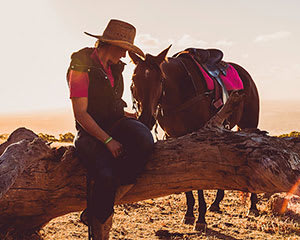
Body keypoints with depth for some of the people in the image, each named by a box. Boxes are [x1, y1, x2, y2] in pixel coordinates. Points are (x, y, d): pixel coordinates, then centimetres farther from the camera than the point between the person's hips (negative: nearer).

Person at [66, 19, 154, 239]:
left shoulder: (115, 68, 13)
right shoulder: (82, 68, -10)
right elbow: (80, 113, -15)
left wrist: (123, 114, 7)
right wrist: (108, 141, -20)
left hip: (116, 123, 6)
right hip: (91, 133, -6)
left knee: (145, 141, -29)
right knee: (105, 176, -31)